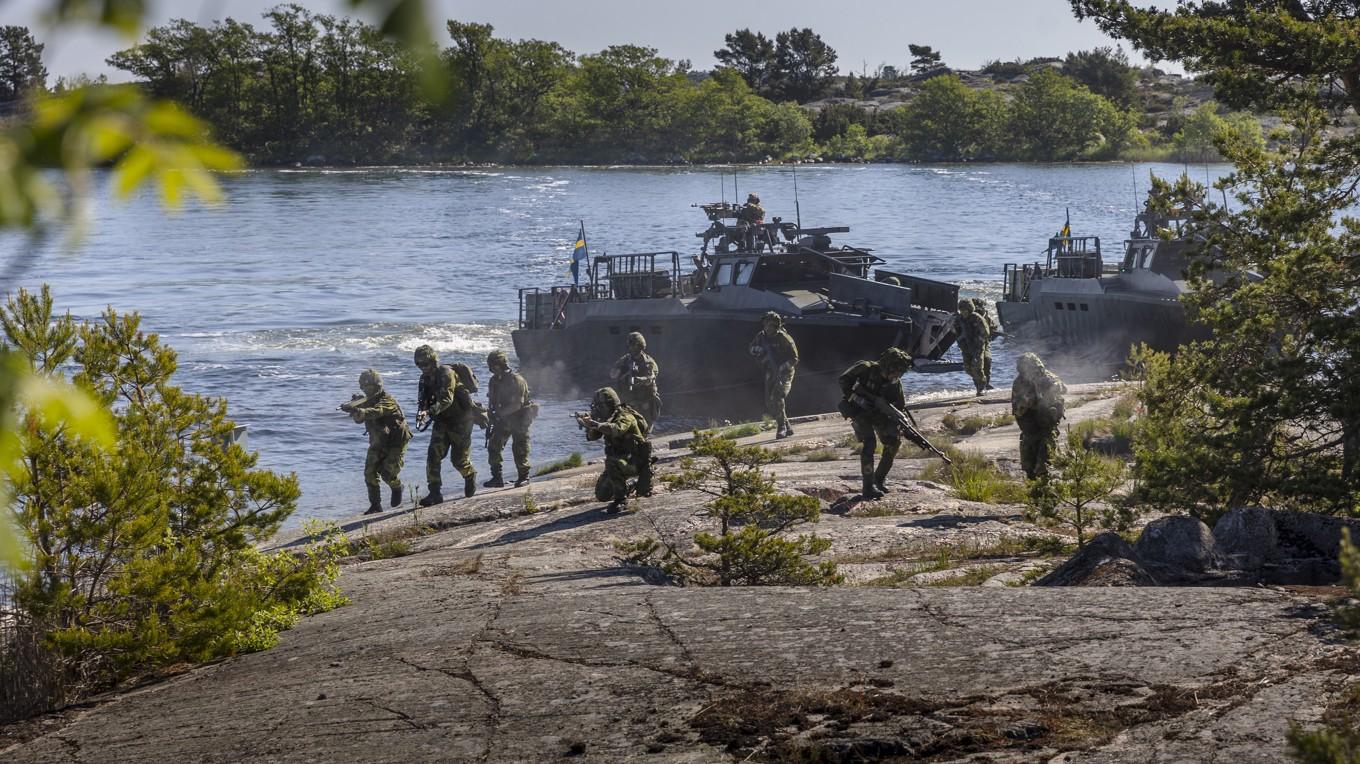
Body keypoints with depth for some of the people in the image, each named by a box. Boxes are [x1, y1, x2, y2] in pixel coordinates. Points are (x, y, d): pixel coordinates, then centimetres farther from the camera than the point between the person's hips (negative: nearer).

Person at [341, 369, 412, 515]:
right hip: (377, 444, 7)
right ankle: (375, 505, 2)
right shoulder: (366, 401, 3)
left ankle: (397, 488, 18)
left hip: (395, 443, -7)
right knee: (370, 473, -6)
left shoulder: (387, 400, -22)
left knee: (388, 473, -16)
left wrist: (359, 411, -58)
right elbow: (359, 419, -5)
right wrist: (353, 408, -26)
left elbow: (376, 412, -41)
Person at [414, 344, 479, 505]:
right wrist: (420, 412, -21)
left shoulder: (446, 374, -22)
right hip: (442, 422, 7)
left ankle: (470, 477, 34)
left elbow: (446, 400, -32)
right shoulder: (425, 378, 4)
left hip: (460, 421, -7)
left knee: (459, 459, 1)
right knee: (433, 456, -9)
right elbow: (423, 399, 3)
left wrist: (429, 411, -44)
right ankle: (435, 493, -8)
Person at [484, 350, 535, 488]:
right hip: (503, 420, 7)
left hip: (519, 420, -7)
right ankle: (497, 478, 4)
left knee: (519, 449, -4)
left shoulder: (516, 381, -19)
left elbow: (517, 405, -24)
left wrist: (499, 413, -28)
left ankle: (523, 477, 10)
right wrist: (490, 416, 0)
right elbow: (491, 401, 12)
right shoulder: (494, 381, 4)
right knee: (493, 446, -1)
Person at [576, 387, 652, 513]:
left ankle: (621, 499, -24)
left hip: (636, 462, -9)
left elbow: (617, 429, -42)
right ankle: (628, 487, 29)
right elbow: (592, 436, 2)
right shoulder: (608, 418, 6)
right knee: (602, 495, 4)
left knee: (612, 463, -39)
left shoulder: (625, 416, -20)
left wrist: (595, 424, -49)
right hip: (620, 461, 9)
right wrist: (588, 424, -19)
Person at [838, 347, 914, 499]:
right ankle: (869, 486, -23)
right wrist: (853, 398, -23)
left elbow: (900, 406, -5)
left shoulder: (895, 383, -9)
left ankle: (880, 479, 13)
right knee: (869, 442, -23)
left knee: (894, 441, -5)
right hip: (859, 411, -5)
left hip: (878, 413, 5)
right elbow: (844, 380, -14)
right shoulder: (866, 369, -23)